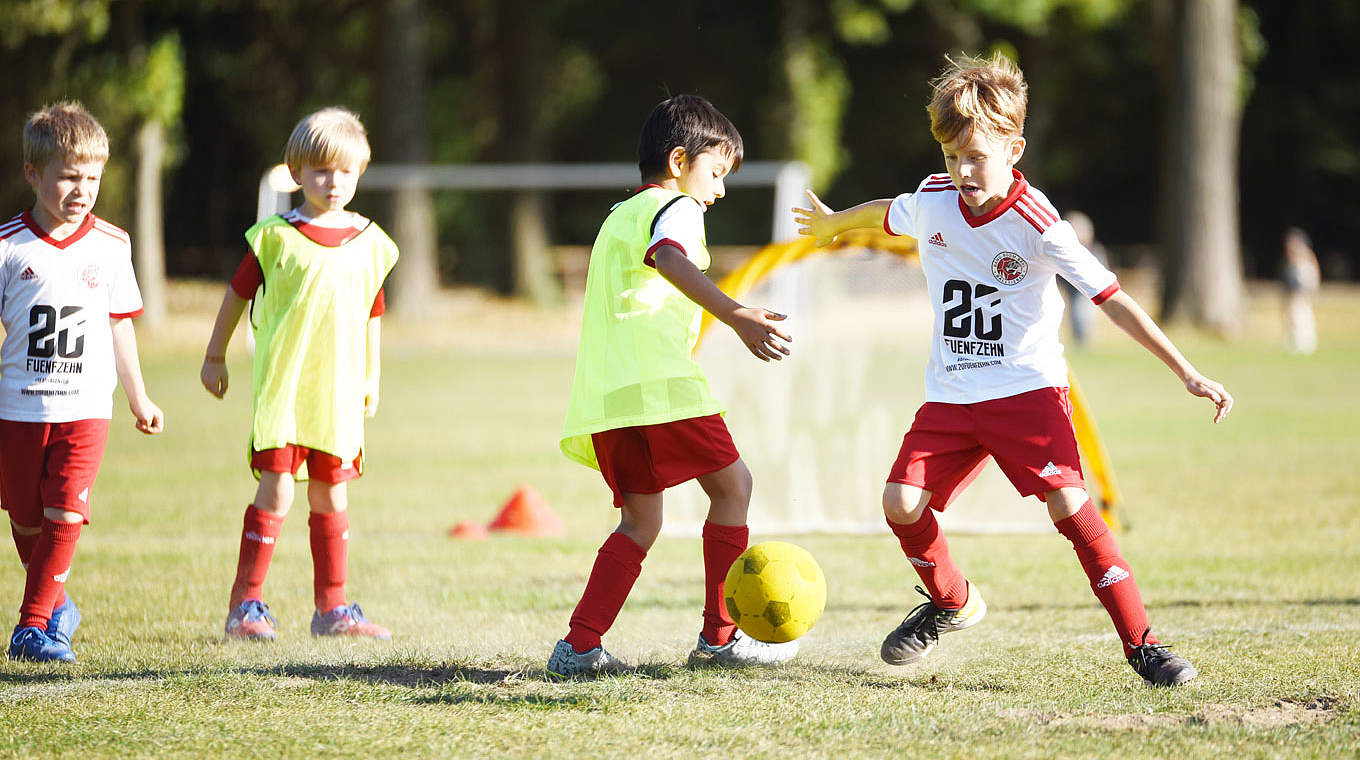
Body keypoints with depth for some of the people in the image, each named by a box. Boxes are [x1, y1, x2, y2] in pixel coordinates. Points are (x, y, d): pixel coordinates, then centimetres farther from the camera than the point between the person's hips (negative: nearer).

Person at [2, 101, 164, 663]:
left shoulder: (110, 246, 3)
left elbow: (119, 324, 13)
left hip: (85, 407, 1)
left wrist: (139, 399, 20)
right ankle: (54, 605, 32)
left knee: (65, 515, -12)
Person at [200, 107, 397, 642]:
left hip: (338, 391, 4)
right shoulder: (275, 237, -3)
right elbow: (236, 295, 7)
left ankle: (332, 608, 17)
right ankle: (245, 606, -5)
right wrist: (214, 357, 13)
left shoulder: (370, 244, 8)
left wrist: (370, 378, 21)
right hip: (281, 383, -4)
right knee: (277, 490, -11)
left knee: (331, 496, 10)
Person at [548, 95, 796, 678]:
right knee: (732, 485, 2)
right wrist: (736, 316, -36)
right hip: (657, 383, -9)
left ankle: (579, 646, -1)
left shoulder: (618, 215, 30)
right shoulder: (673, 207, 1)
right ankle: (720, 635, 4)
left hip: (602, 393, 9)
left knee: (639, 521, 12)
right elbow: (672, 260, -22)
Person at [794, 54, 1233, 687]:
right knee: (902, 502, -8)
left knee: (1068, 502, -22)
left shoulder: (1037, 225, -17)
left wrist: (1188, 374, -21)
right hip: (951, 396, 5)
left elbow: (1112, 300, -18)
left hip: (1029, 389, -5)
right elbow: (885, 213, 24)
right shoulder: (931, 202, -2)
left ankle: (1139, 642, -15)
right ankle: (951, 602, 22)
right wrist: (832, 223, 43)